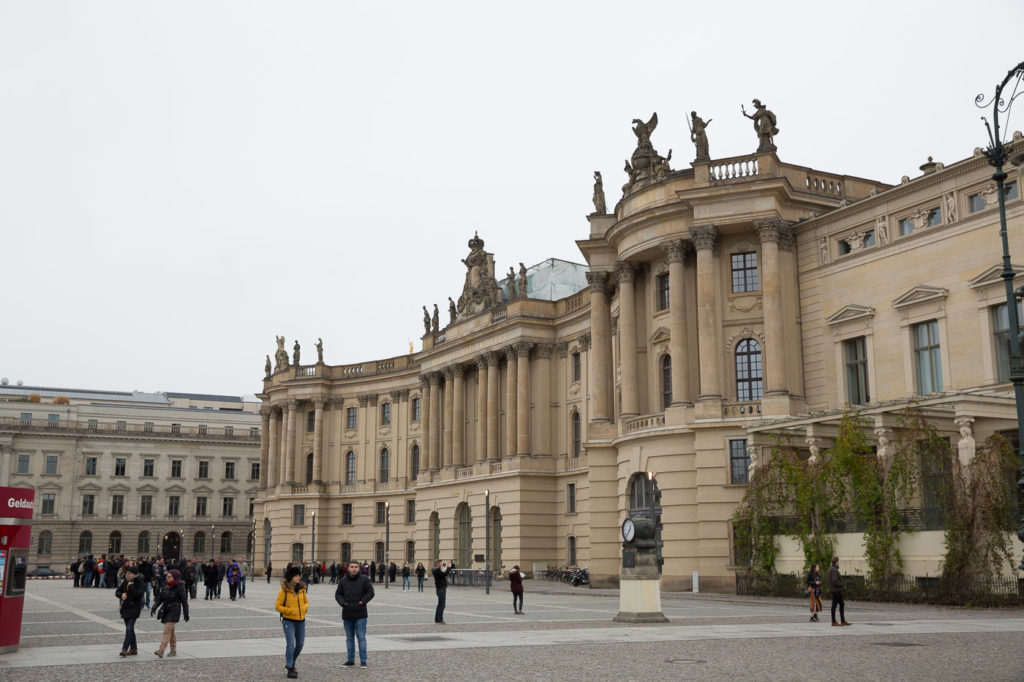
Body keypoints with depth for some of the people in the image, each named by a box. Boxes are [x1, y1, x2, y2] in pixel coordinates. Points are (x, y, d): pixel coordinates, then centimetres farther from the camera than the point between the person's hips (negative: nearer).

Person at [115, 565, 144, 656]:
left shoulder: (139, 583, -9)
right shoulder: (125, 582, 9)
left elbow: (139, 595, -22)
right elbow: (117, 592, 10)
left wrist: (131, 586, -21)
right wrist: (121, 595, -11)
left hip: (134, 608, -7)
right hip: (125, 608, 7)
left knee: (129, 628, -14)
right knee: (130, 629, 12)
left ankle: (124, 649, -17)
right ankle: (134, 649, 20)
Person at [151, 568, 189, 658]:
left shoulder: (179, 588, -10)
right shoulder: (165, 586, 8)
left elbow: (184, 602, -6)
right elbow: (160, 598, 10)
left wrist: (186, 614, -5)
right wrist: (154, 607, -5)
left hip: (174, 611, -7)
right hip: (165, 610, 7)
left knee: (167, 630, -15)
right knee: (171, 631, 13)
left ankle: (161, 650, -22)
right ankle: (173, 650, 22)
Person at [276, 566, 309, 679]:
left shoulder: (301, 589, 6)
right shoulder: (284, 591, -10)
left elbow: (306, 602, 18)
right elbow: (278, 606, -8)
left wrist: (305, 607, -4)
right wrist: (290, 610, -17)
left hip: (301, 621, 6)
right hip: (288, 621, -6)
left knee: (300, 644, 10)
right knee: (290, 644, -10)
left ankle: (291, 662, 32)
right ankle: (290, 669, -2)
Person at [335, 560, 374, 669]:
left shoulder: (364, 580, -3)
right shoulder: (343, 581, 5)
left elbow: (370, 592, -2)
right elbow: (338, 594, 10)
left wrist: (362, 602, -11)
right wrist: (342, 603, -6)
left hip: (360, 615, -4)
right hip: (347, 614, 4)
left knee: (361, 637, -4)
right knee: (349, 638, 11)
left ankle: (363, 661, 0)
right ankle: (351, 660, 21)